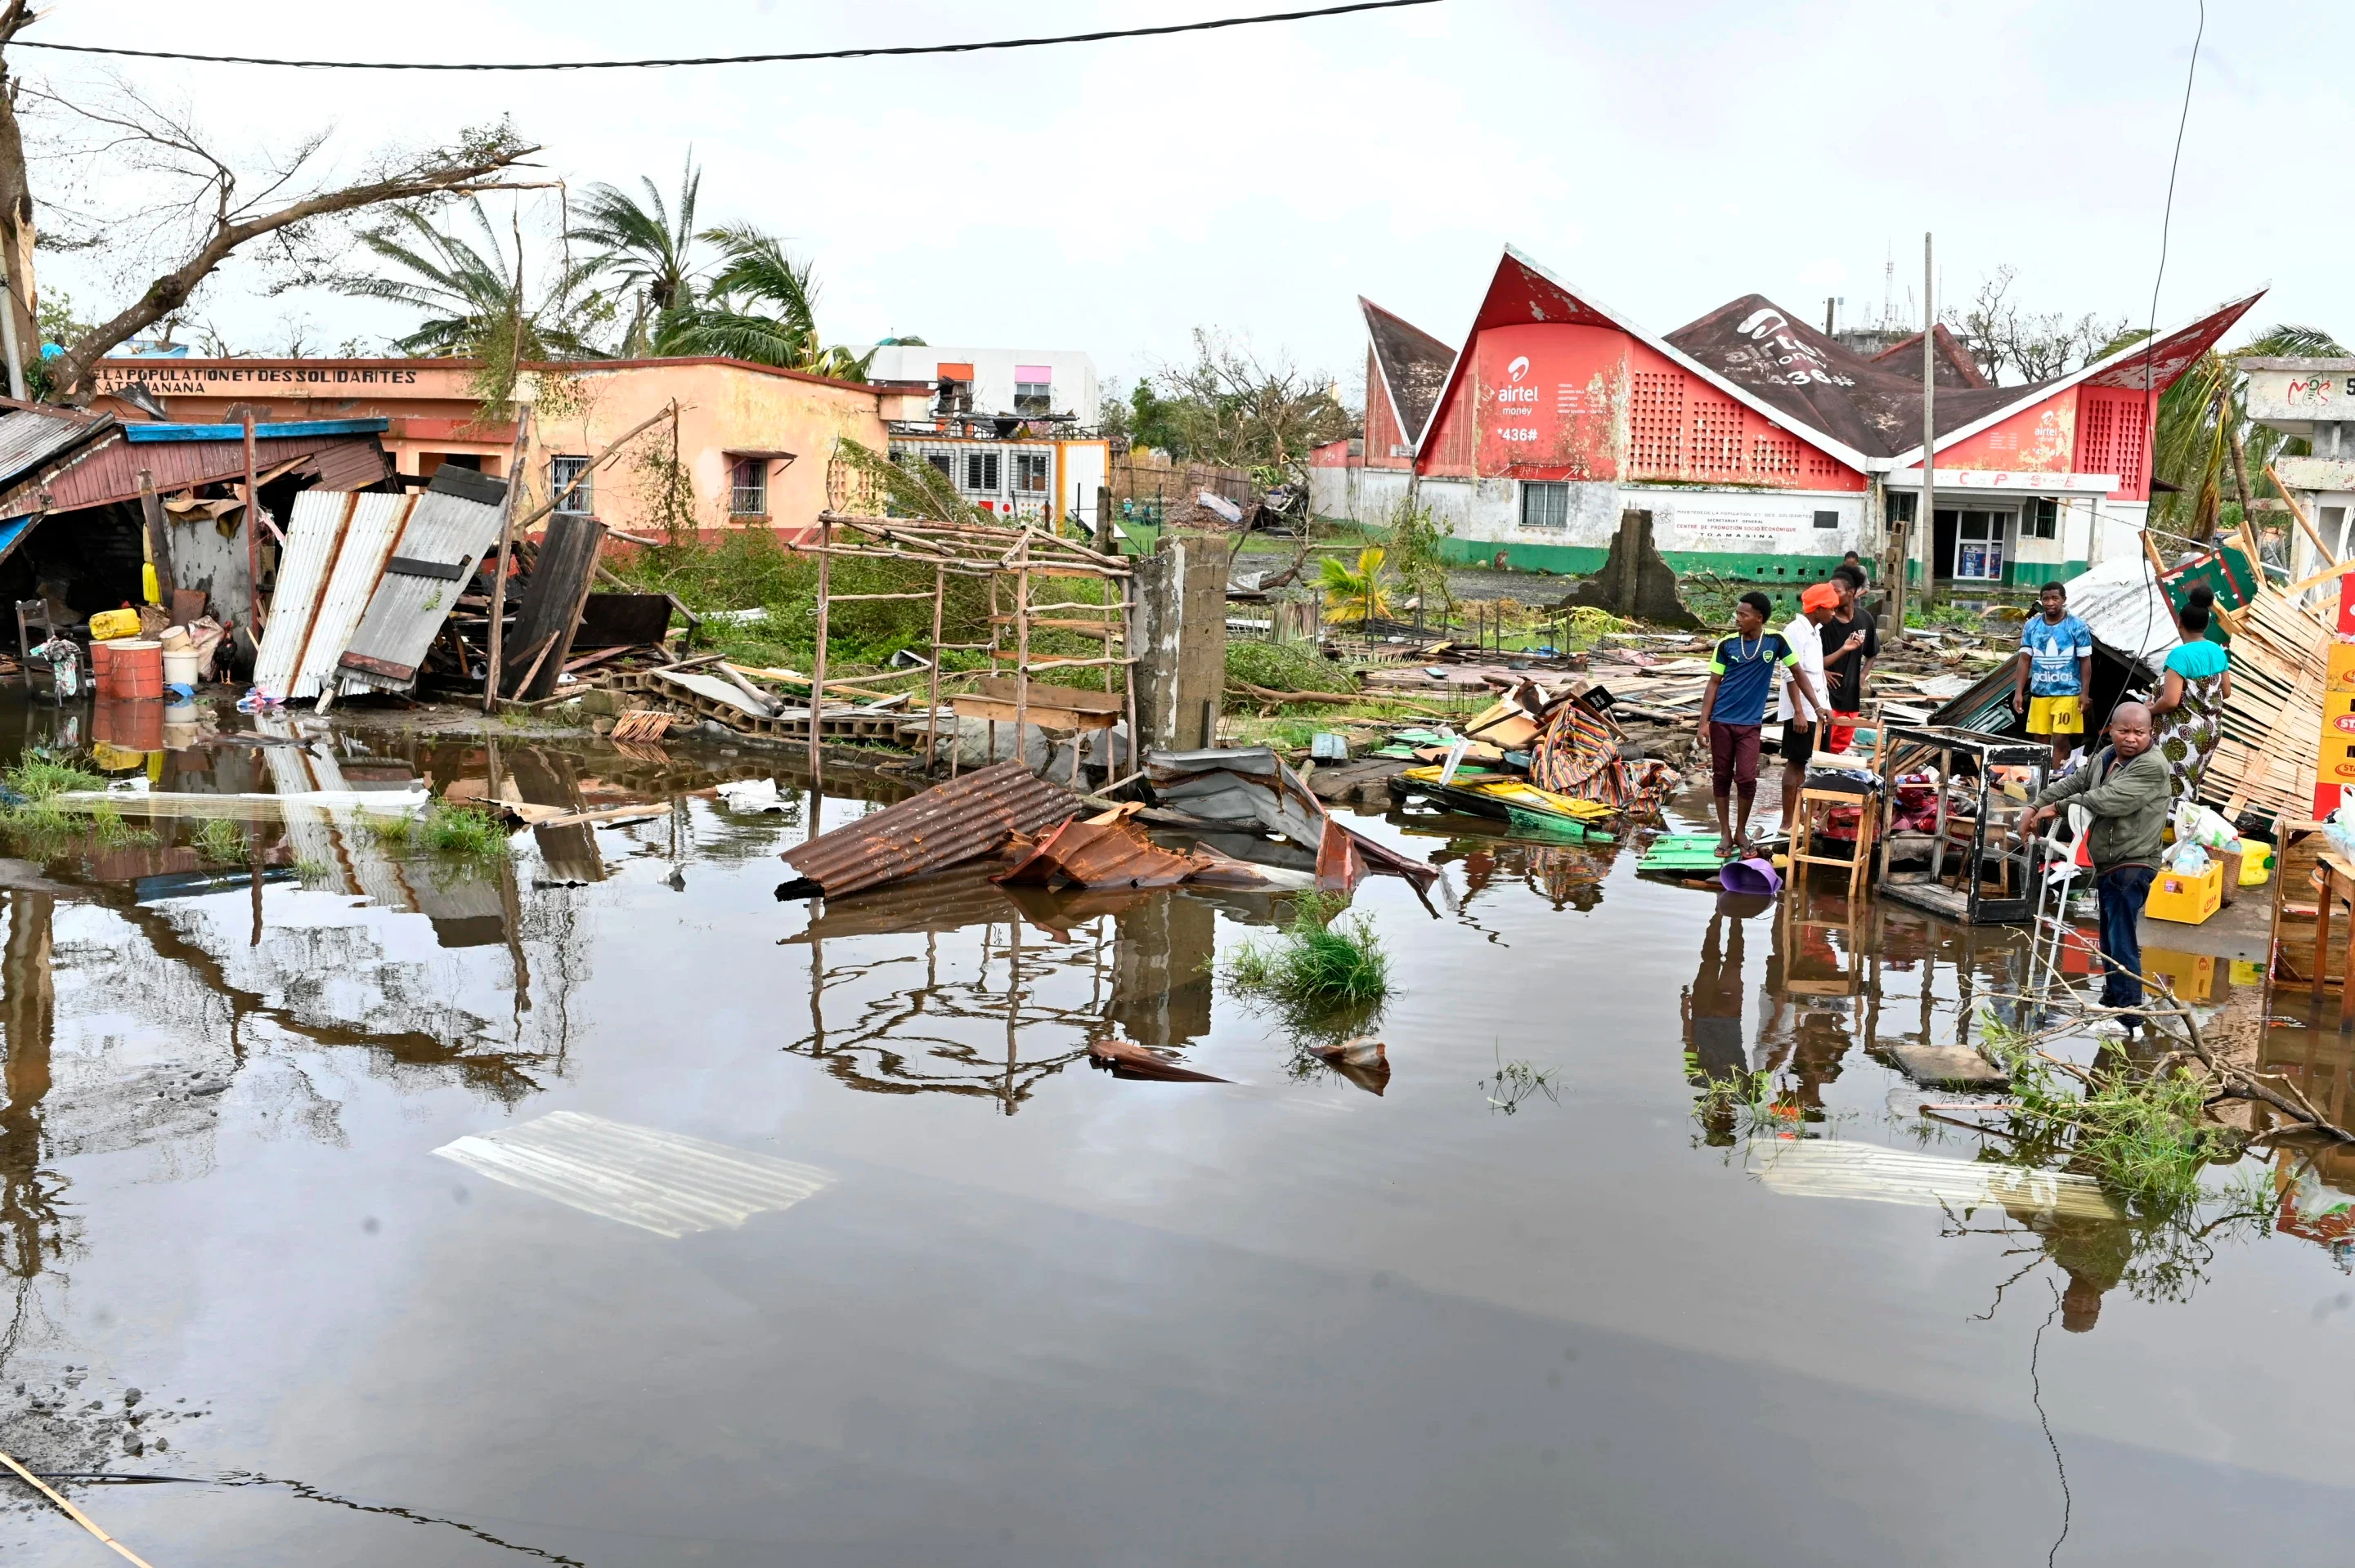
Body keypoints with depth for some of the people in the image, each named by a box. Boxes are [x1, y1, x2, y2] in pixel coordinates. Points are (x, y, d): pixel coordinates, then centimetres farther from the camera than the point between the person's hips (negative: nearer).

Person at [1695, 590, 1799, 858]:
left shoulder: (1775, 640, -5)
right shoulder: (1727, 644, -3)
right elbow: (1713, 683, 2)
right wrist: (1704, 721, -4)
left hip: (1749, 724, -1)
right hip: (1721, 721, 1)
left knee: (1746, 778, -8)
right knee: (1721, 777, 6)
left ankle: (1741, 831, 13)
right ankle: (1725, 833, 17)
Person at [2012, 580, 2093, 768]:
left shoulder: (2077, 627, -5)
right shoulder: (2031, 626, 5)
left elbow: (2085, 661, -3)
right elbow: (2025, 660, 7)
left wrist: (2084, 693, -8)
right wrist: (2019, 692, 2)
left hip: (2068, 693, -4)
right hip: (2039, 693, 4)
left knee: (2060, 740, -8)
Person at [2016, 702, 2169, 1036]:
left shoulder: (2152, 767, -18)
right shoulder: (2105, 757, 10)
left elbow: (2108, 800, -27)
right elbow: (2073, 783, 17)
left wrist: (2058, 807, -18)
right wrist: (2034, 808, 3)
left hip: (2132, 866, -9)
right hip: (2108, 865, 9)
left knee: (2122, 940, -12)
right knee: (2110, 938, 20)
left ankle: (2128, 1017, -9)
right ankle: (2113, 1001, 34)